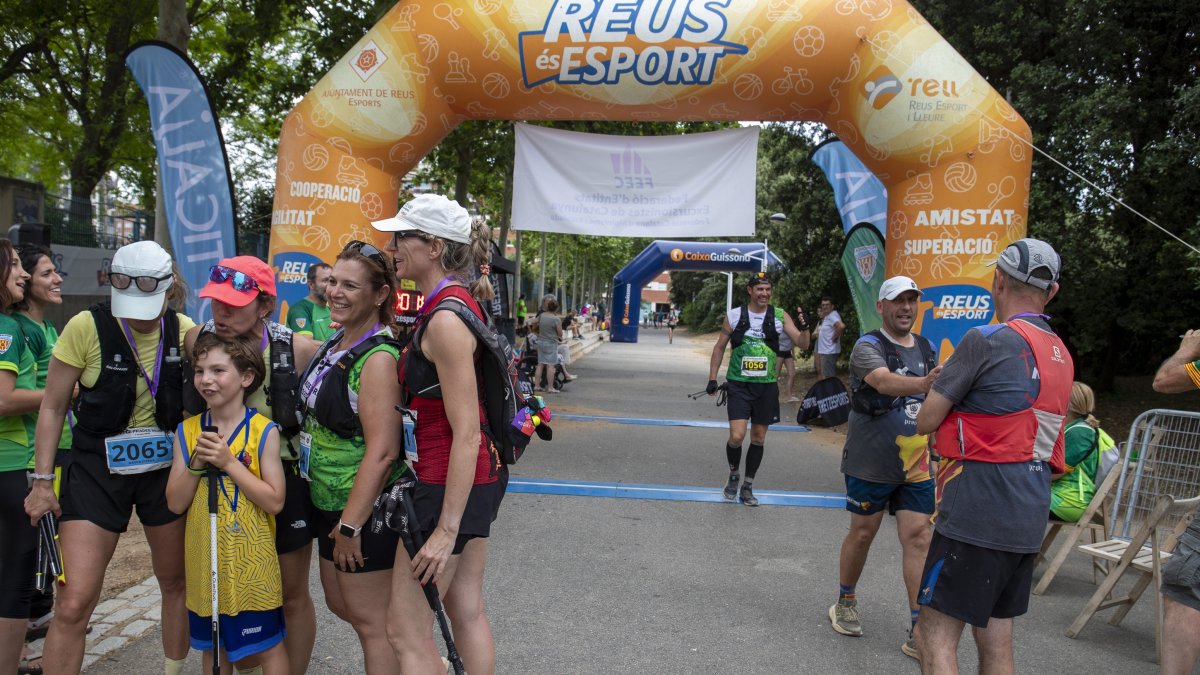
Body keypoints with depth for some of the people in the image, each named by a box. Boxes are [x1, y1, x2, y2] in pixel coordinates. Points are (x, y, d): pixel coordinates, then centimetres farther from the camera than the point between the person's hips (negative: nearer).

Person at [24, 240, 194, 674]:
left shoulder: (184, 329, -5)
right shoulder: (87, 327, -13)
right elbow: (53, 407, -6)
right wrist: (42, 480, -6)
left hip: (167, 468, 3)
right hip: (98, 470, -3)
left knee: (176, 582, 17)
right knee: (73, 604, -8)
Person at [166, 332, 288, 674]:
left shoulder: (263, 431, -10)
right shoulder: (187, 431, 1)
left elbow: (275, 501, -15)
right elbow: (175, 503, 0)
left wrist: (228, 462, -20)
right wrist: (196, 463, -16)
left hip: (252, 562, -4)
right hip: (204, 561, 4)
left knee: (267, 646, 8)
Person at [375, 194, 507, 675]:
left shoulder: (445, 319, -20)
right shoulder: (459, 301, 9)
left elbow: (466, 433, -23)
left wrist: (446, 530, -22)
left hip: (452, 483, -10)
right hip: (480, 474, 10)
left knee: (405, 629, 2)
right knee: (467, 612, 18)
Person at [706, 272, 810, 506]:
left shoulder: (780, 316, 1)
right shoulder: (734, 315, -1)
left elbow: (803, 344, -2)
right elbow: (719, 347, 7)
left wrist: (805, 328, -23)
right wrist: (712, 378, 3)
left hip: (766, 385, 2)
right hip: (739, 384, -2)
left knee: (758, 438, 8)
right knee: (737, 436, -12)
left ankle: (747, 487, 23)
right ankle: (733, 475, 17)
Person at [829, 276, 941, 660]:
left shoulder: (927, 349, 9)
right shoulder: (868, 347, -11)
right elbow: (885, 382, -32)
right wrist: (922, 384, -51)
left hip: (916, 466, 4)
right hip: (871, 464, -4)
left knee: (918, 539, -1)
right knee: (862, 534, 9)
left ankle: (919, 632, 3)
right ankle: (845, 604, 31)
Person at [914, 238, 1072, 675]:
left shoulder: (988, 340, -13)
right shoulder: (1061, 355, 13)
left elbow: (925, 421, -8)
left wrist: (939, 389, 11)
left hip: (976, 512, -9)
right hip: (1030, 517, 9)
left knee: (937, 637, -3)